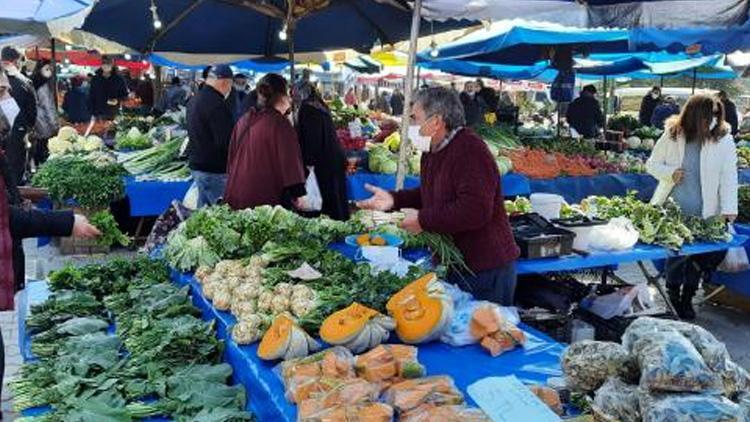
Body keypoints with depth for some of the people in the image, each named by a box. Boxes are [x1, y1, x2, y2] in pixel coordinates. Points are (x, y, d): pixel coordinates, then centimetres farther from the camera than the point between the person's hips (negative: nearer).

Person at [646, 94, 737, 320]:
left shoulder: (724, 139, -5)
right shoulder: (672, 135, -2)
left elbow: (729, 176, -7)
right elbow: (652, 164, 7)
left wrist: (729, 208, -14)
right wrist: (670, 172, -13)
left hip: (705, 214, 0)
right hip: (673, 209, 0)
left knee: (698, 255, 9)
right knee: (676, 253, 4)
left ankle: (687, 298, 29)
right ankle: (673, 296, 26)